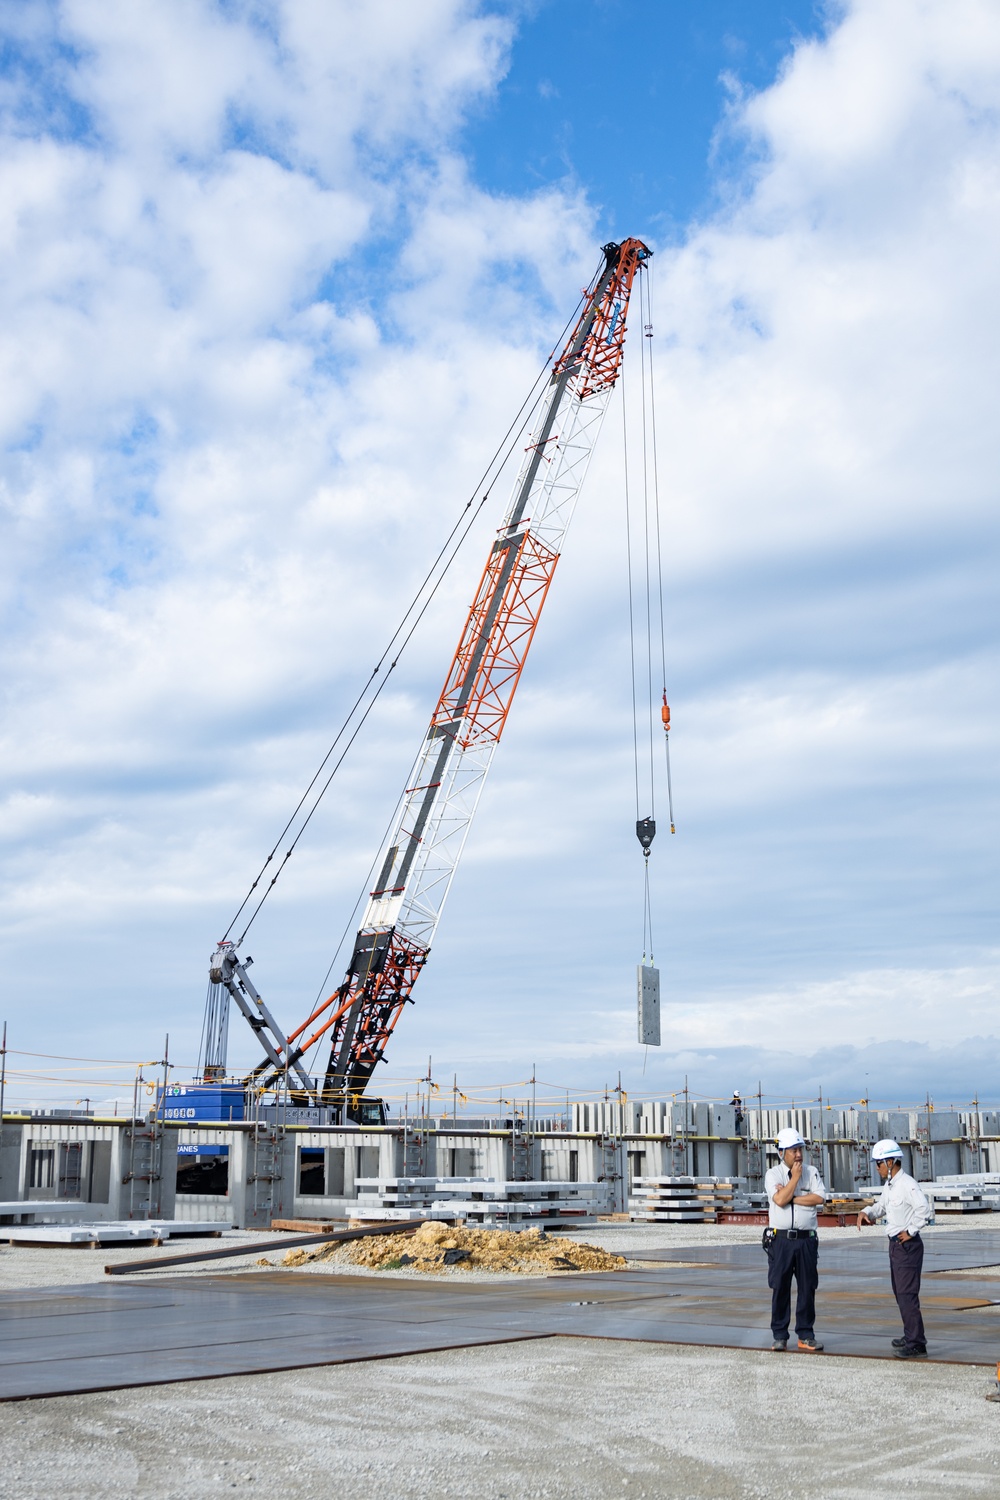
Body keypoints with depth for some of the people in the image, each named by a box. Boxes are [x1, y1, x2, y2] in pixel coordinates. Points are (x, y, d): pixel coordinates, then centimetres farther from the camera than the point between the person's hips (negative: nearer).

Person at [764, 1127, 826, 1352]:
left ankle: (805, 1336, 13)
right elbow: (780, 1200, -14)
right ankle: (780, 1336, 9)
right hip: (781, 1239, -2)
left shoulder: (812, 1173, 8)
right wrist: (795, 1177, -8)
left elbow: (819, 1198, -8)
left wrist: (791, 1198, -11)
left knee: (807, 1288, 4)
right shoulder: (773, 1174, 1)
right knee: (780, 1288, 1)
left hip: (806, 1239, 2)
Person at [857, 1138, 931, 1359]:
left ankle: (916, 1344, -9)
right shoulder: (889, 1185, 12)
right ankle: (910, 1336, 30)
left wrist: (911, 1231, -20)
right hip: (895, 1243, 10)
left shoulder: (907, 1184, -18)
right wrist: (866, 1212, 4)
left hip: (907, 1244, -10)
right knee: (899, 1292, 18)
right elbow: (881, 1206, 23)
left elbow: (924, 1209, -28)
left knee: (907, 1293, -11)